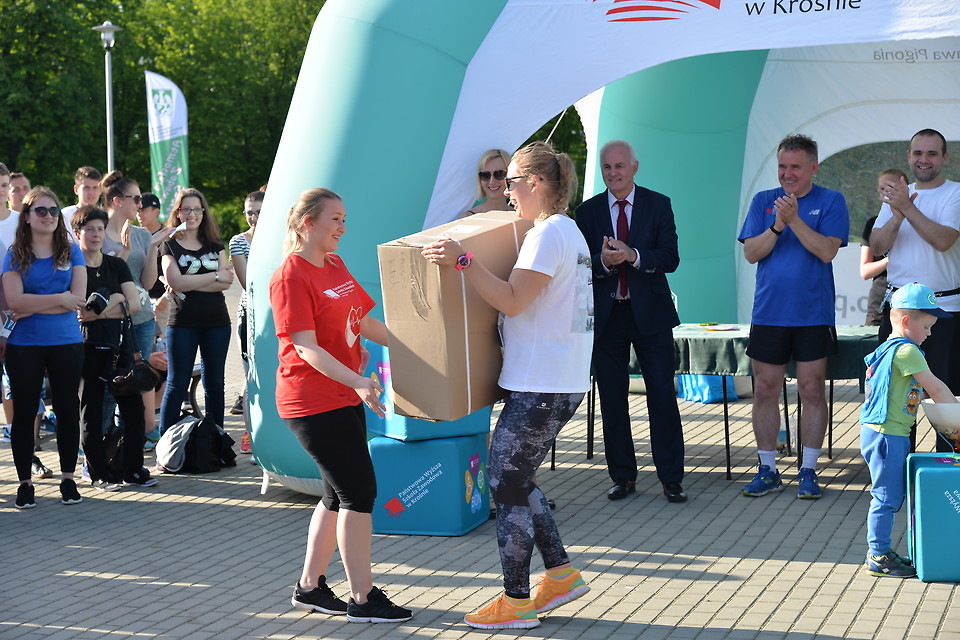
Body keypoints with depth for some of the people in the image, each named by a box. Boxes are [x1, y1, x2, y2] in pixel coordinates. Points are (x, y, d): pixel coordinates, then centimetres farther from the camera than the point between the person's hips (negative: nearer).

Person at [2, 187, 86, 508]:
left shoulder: (71, 252, 5)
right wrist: (59, 299, -14)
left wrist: (33, 307, -12)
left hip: (66, 343, 1)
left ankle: (68, 479, 16)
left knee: (68, 409, 5)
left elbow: (78, 298, -7)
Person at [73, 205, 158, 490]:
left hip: (119, 344, 4)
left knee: (133, 406, 0)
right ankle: (99, 472, 9)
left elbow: (135, 304, 1)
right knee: (91, 411, 2)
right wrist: (116, 301, -9)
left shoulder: (117, 265, 13)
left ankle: (134, 468, 9)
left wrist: (97, 312, -10)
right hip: (87, 346, -4)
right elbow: (76, 311, -9)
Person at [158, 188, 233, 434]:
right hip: (182, 323, -3)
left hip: (217, 322, 3)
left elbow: (226, 283, -3)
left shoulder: (215, 245, 11)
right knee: (177, 384, -2)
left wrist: (190, 283, -13)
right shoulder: (169, 245, 2)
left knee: (214, 383, 8)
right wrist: (214, 277, -10)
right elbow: (175, 282, -14)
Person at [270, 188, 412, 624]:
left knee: (339, 494, 13)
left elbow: (364, 322, 18)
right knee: (359, 490, -8)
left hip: (344, 397, 9)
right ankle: (363, 599, -1)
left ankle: (310, 587, 24)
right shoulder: (290, 276, -15)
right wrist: (357, 381, -33)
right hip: (313, 402, -9)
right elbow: (307, 347, -22)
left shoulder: (336, 265, 12)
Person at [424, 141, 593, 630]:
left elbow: (511, 300, -22)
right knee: (515, 479, 17)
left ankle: (515, 602, 3)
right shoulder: (568, 232, 17)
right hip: (560, 381, 10)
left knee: (506, 484, -3)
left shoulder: (548, 232, -15)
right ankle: (561, 574, 21)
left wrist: (462, 260, -22)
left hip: (540, 386, -10)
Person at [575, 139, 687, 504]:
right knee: (612, 399, 6)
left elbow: (670, 258, -8)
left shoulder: (658, 205, 2)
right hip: (606, 316, 2)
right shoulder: (587, 212, 5)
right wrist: (603, 261, -21)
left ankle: (671, 478, 6)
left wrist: (633, 255, -23)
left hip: (650, 313, -2)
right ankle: (623, 477, 17)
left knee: (662, 396, -1)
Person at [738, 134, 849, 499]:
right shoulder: (763, 202, 8)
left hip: (813, 314, -2)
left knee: (812, 391, 1)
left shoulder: (830, 202, 1)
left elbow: (827, 251, -12)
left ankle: (808, 471, 11)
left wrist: (795, 220, -19)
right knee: (764, 391, 4)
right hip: (768, 313, 2)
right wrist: (777, 226, -15)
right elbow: (751, 253, 0)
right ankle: (768, 470, 14)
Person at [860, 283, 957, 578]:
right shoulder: (906, 351, -16)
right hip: (887, 435, -10)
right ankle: (878, 556, 3)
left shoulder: (889, 349, 17)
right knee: (887, 496, -4)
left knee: (892, 495, 16)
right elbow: (935, 388, -13)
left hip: (892, 434, 10)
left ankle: (879, 552, 22)